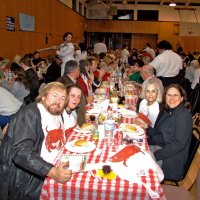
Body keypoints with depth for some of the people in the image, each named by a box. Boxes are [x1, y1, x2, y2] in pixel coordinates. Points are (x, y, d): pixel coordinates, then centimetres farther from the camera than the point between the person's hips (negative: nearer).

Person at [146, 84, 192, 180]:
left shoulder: (184, 114, -15)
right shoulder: (165, 111, 10)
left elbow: (179, 144, -21)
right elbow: (157, 134, 10)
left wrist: (155, 155, -22)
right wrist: (146, 128, -8)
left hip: (171, 160, -7)